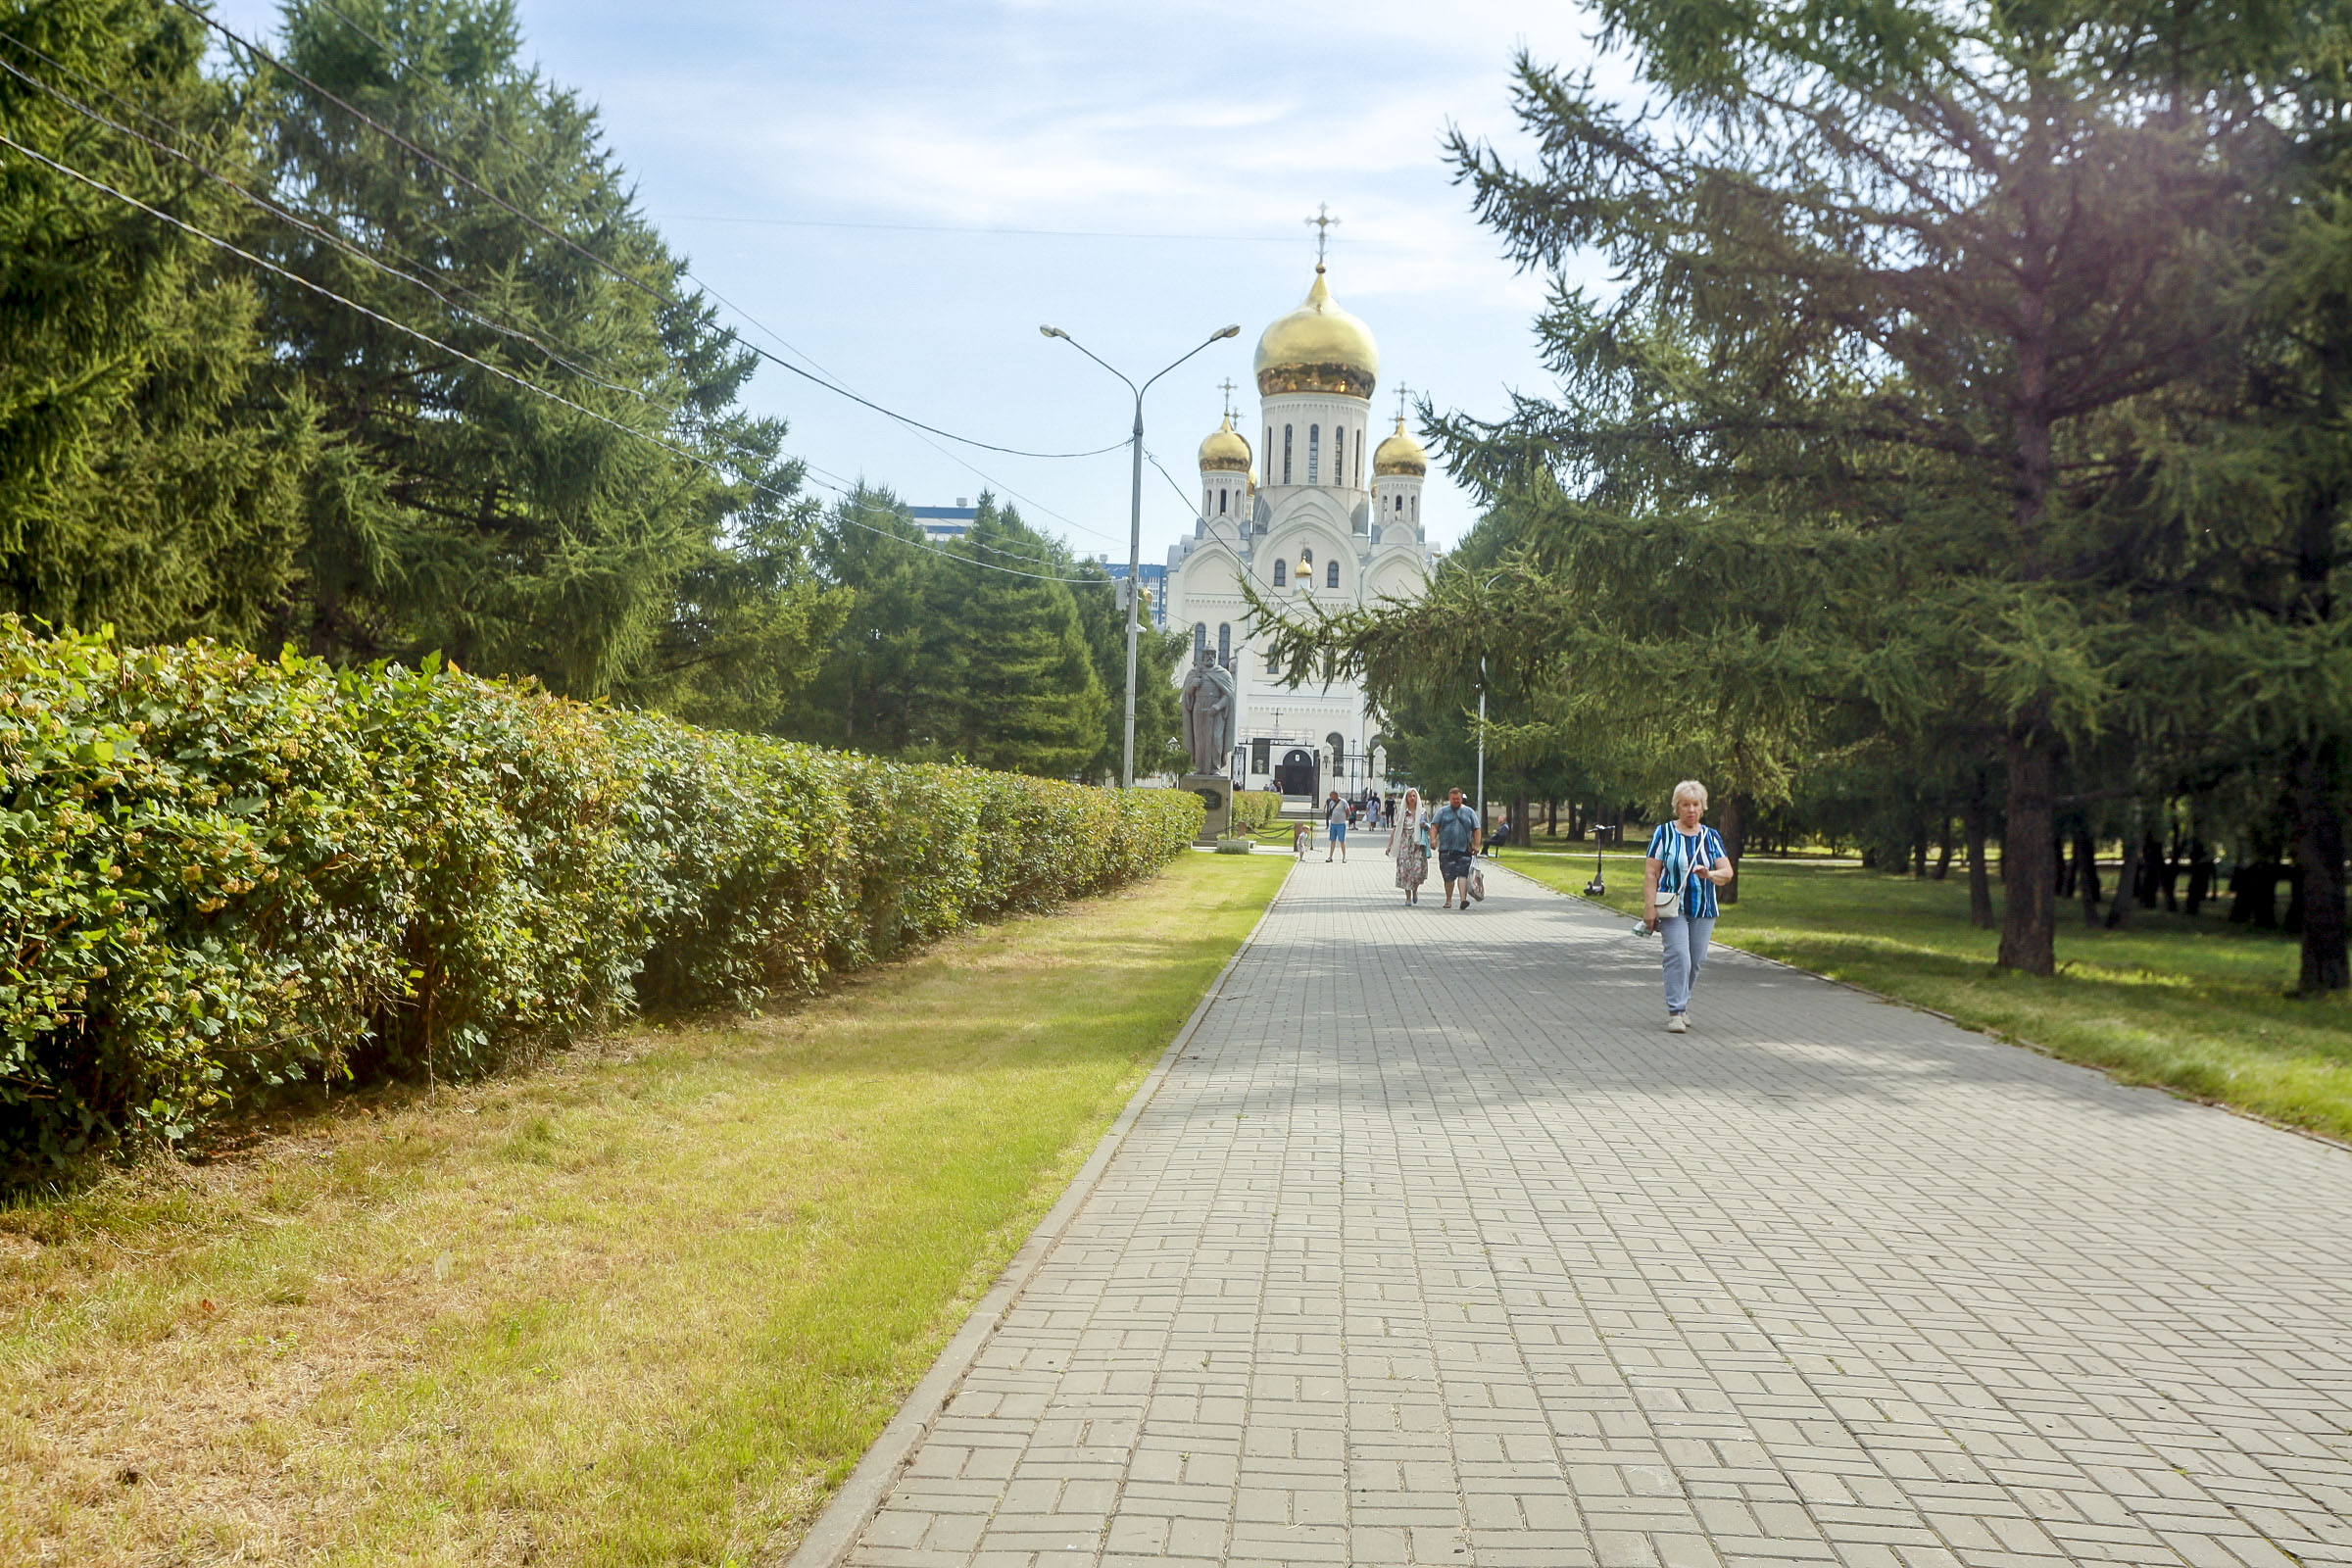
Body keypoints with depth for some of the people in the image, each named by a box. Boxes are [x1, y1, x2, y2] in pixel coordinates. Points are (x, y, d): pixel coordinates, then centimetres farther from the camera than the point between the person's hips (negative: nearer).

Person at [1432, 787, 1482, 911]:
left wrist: (1476, 845, 2)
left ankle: (1463, 899, -18)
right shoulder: (1443, 811, 12)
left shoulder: (1469, 812, 13)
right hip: (1446, 850, 1)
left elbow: (1476, 830, 12)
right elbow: (1434, 826, 5)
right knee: (1448, 876, 2)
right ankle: (1449, 900, 15)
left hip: (1464, 850, -1)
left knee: (1463, 874, -13)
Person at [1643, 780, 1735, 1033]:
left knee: (1696, 960, 5)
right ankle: (1675, 1012, -12)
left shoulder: (1711, 837, 9)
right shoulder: (1664, 833, 0)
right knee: (1678, 956, -15)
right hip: (1673, 908, -3)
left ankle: (1682, 1003, 25)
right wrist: (1650, 908, -10)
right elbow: (1651, 874, -3)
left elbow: (1727, 872, 3)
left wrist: (1710, 875, -20)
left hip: (1704, 909, 4)